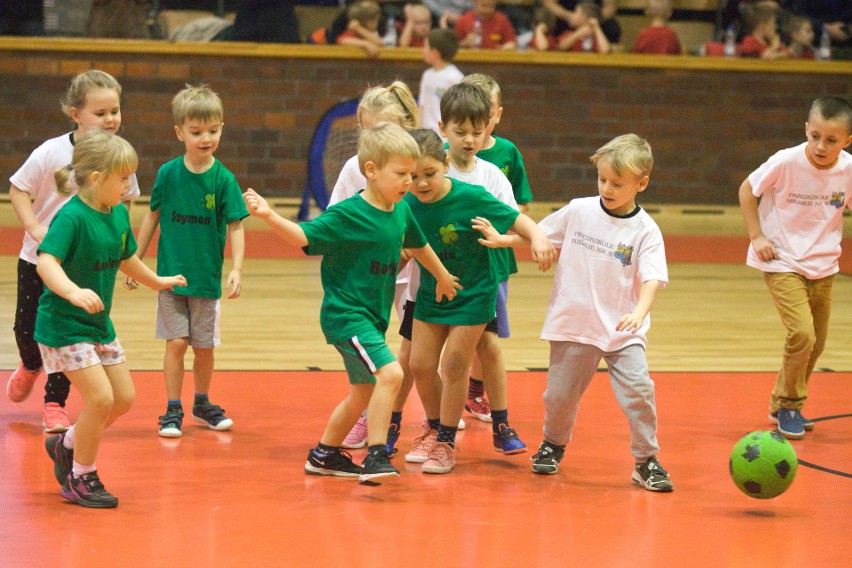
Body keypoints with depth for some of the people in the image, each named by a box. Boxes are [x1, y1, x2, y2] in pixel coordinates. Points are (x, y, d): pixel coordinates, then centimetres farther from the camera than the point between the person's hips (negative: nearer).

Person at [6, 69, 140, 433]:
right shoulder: (51, 153, -18)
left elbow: (126, 199, 8)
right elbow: (18, 189, -9)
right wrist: (35, 228, -20)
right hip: (38, 257, -1)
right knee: (27, 325, 11)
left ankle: (54, 404, 15)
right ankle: (30, 366, 45)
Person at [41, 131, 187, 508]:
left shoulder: (119, 214, 4)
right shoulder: (72, 217, -22)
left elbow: (125, 258, 23)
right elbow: (46, 262, -35)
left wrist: (157, 281, 37)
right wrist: (73, 292, -51)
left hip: (99, 324, 9)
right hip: (64, 325, -9)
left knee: (124, 398, 9)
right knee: (101, 397, -14)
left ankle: (66, 445, 30)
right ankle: (80, 478, 3)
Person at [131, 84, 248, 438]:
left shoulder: (224, 179, -7)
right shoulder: (168, 173, -4)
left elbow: (235, 227, -6)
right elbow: (153, 216, 6)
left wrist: (236, 269, -17)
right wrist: (135, 260, 9)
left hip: (207, 277, 0)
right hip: (170, 273, 0)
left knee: (204, 346, 9)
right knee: (176, 342, -4)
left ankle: (202, 404, 29)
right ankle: (173, 410, 6)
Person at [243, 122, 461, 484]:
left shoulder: (401, 212, 5)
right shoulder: (346, 215, -17)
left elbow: (418, 245, 23)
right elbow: (304, 236, -18)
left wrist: (443, 277, 36)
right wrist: (270, 217, -35)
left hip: (373, 317, 9)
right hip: (345, 314, -9)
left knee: (364, 393, 18)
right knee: (390, 374, -23)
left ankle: (324, 455, 34)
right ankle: (375, 456, -20)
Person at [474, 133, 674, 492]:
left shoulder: (645, 231, -7)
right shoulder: (579, 211, 1)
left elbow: (652, 278, -15)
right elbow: (539, 234, 15)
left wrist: (640, 312, -32)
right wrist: (502, 240, 6)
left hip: (623, 331, -2)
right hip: (574, 324, 2)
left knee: (638, 389, -15)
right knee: (561, 393, 9)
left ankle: (646, 462, 0)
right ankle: (553, 444, 37)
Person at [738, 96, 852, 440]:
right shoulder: (787, 162, -19)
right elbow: (747, 189, -5)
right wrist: (756, 236, -10)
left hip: (822, 266, 5)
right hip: (782, 262, -5)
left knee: (816, 344, 13)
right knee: (802, 335, -19)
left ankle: (782, 406, 34)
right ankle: (789, 406, 4)